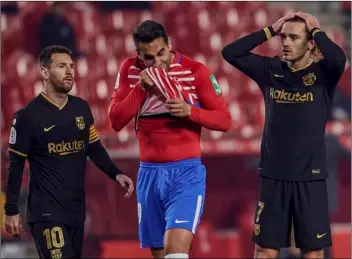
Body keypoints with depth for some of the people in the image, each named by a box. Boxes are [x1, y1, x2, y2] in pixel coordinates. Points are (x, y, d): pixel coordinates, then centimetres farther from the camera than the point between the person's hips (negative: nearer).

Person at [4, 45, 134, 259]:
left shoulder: (81, 108, 8)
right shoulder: (28, 115, -8)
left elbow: (94, 148, 20)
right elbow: (16, 164, -4)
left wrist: (116, 174, 4)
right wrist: (11, 211, -6)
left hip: (76, 209, 6)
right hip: (46, 212, -6)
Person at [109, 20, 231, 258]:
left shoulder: (195, 71, -7)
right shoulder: (130, 70, 3)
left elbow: (225, 120, -3)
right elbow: (116, 121, -2)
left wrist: (190, 111, -21)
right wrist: (141, 88, -15)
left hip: (186, 171, -4)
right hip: (149, 172, 4)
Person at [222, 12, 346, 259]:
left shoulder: (323, 73, -4)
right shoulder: (271, 70, 4)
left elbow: (339, 58, -27)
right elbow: (230, 53, -2)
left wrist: (316, 30, -11)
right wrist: (270, 31, -3)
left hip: (310, 177, -2)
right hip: (273, 176, 2)